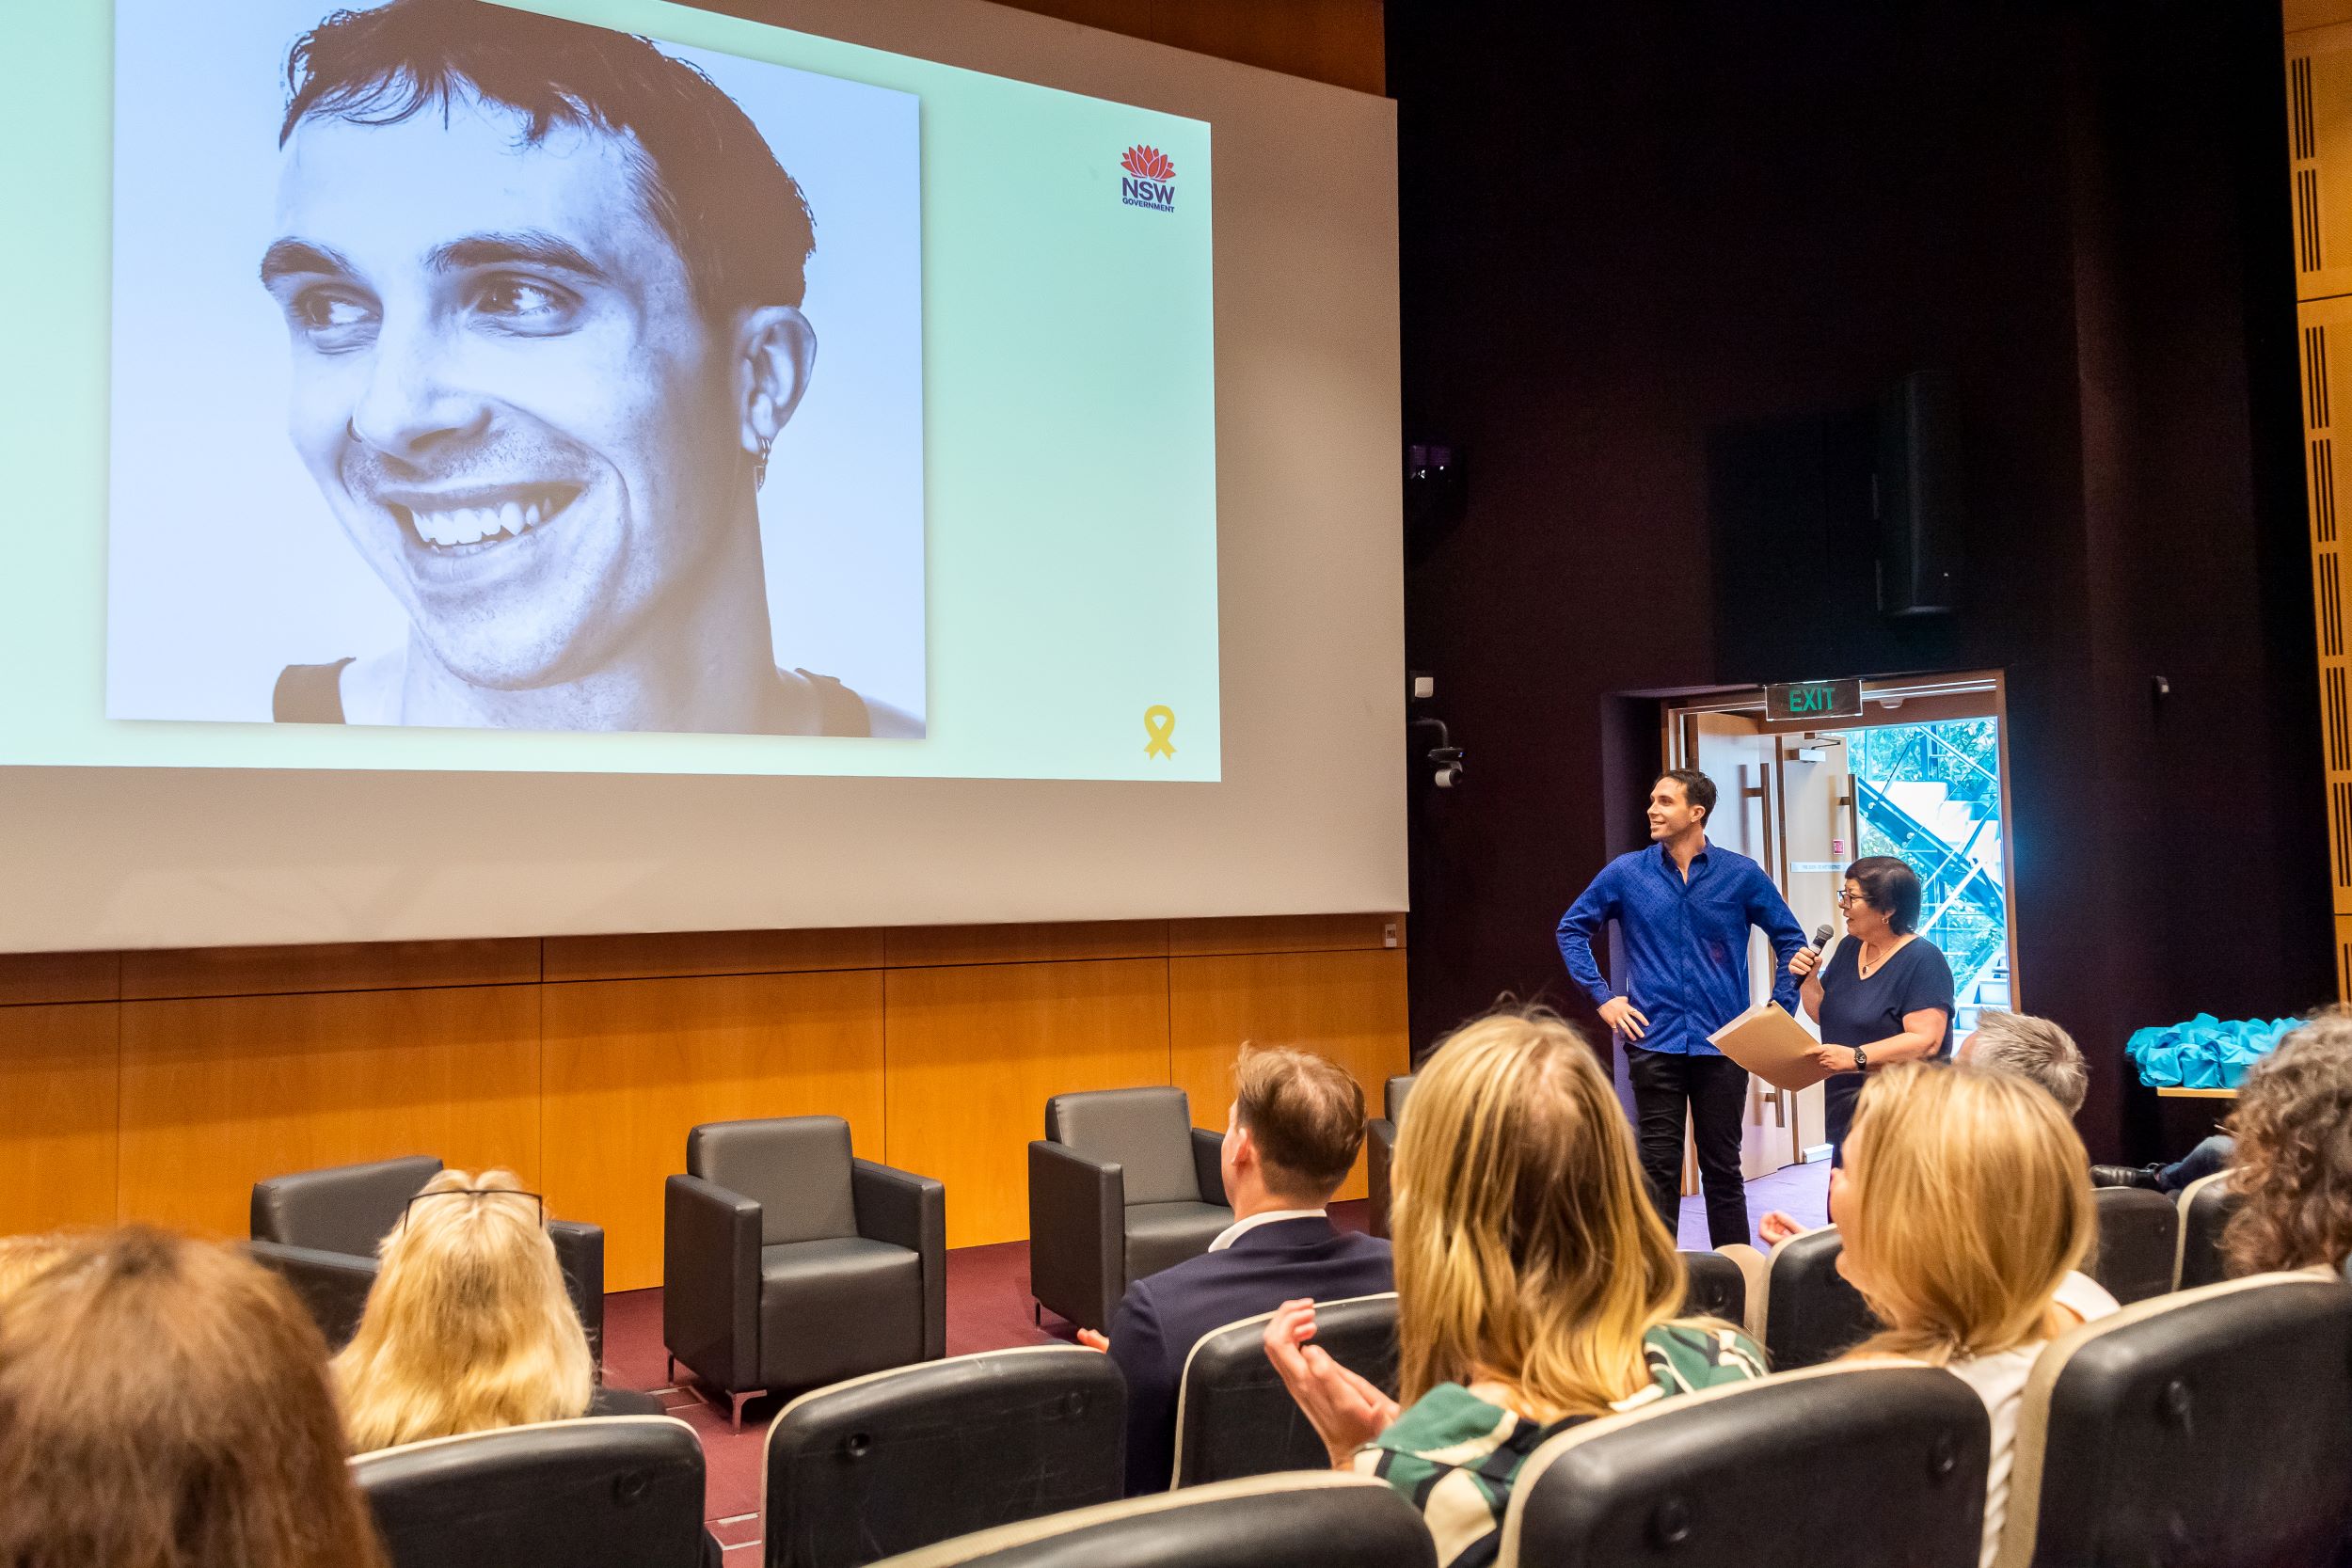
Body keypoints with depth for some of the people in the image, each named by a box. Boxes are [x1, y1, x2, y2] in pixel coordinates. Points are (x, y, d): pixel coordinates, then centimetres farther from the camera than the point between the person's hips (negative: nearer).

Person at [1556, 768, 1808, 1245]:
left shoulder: (1742, 875, 0)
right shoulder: (1626, 872, 1)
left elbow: (1789, 939, 9)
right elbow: (1572, 929, 10)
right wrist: (1601, 996, 2)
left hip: (1723, 1045, 0)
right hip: (1654, 1043, 0)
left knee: (1722, 1168, 10)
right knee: (1659, 1168, 4)